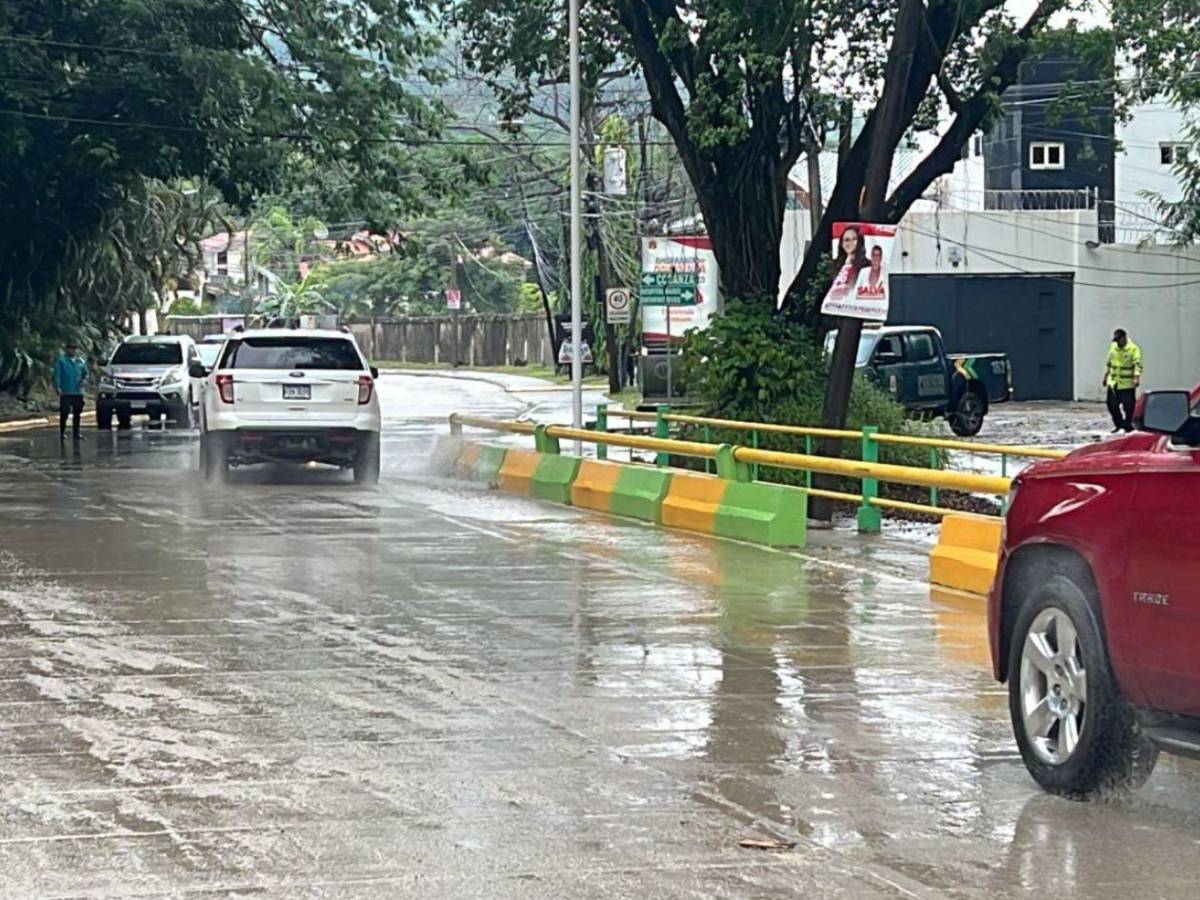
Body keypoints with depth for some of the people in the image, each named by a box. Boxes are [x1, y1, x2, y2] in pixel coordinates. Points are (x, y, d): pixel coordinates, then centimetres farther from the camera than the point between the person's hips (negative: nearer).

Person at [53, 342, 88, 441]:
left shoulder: (81, 361, 12)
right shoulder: (61, 360, -2)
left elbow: (85, 373, 21)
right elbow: (57, 374, -6)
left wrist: (84, 380, -1)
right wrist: (58, 387, -16)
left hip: (78, 391, 5)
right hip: (66, 392, -5)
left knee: (77, 413, 8)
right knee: (64, 413, -8)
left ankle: (76, 433, 16)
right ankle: (62, 433, -2)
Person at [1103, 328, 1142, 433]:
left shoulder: (1133, 349, -9)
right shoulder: (1113, 347, 11)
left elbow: (1137, 364, -18)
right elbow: (1109, 363, 21)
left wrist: (1137, 377, -31)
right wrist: (1106, 376, 23)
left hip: (1127, 384, -6)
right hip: (1113, 382, 6)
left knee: (1128, 407, -2)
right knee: (1112, 405, 7)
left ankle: (1128, 426, 10)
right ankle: (1119, 424, 24)